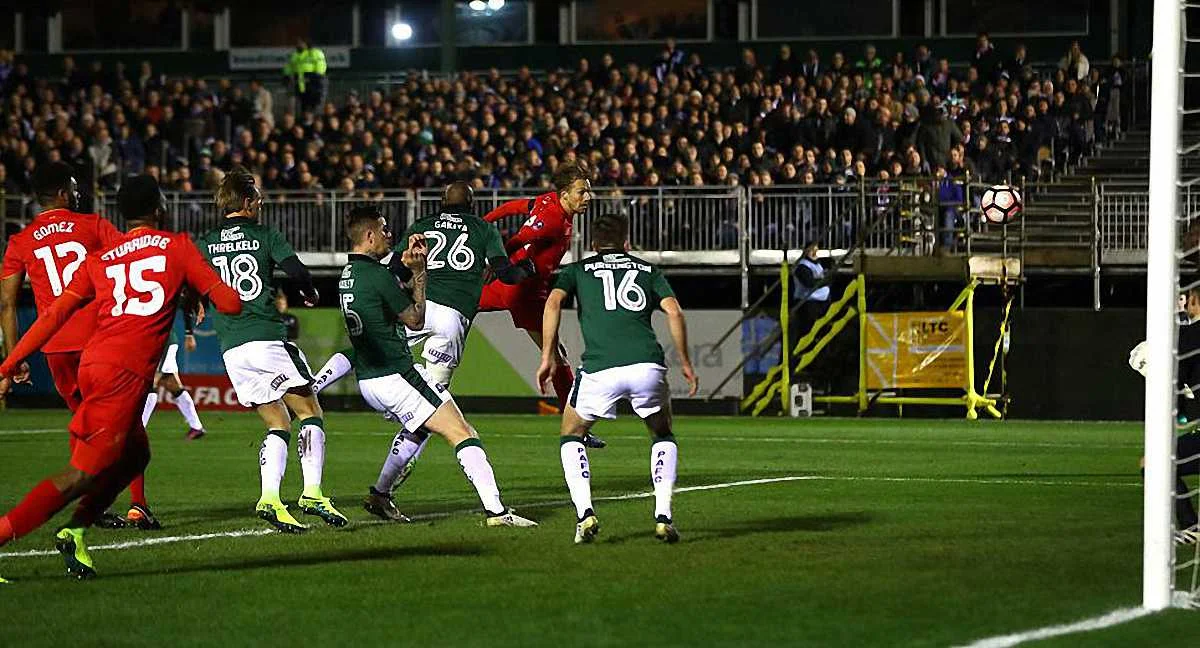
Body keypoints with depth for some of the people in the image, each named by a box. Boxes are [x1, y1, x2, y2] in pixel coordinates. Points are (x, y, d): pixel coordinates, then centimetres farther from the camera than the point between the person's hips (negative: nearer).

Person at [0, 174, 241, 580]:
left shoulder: (99, 260, 18)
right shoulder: (178, 247, 8)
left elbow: (55, 315, 10)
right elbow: (229, 303, 8)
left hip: (92, 363, 7)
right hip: (126, 373, -7)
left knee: (135, 455, 24)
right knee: (82, 475, -7)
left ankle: (75, 532, 11)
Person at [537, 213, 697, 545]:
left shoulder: (578, 270, 22)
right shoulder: (648, 270, 24)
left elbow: (554, 302, 3)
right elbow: (674, 311, 9)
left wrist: (548, 357, 4)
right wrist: (685, 363, 15)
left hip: (600, 370, -1)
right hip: (647, 365, 1)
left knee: (571, 436, 23)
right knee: (663, 437, 27)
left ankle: (585, 514, 4)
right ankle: (663, 515, 9)